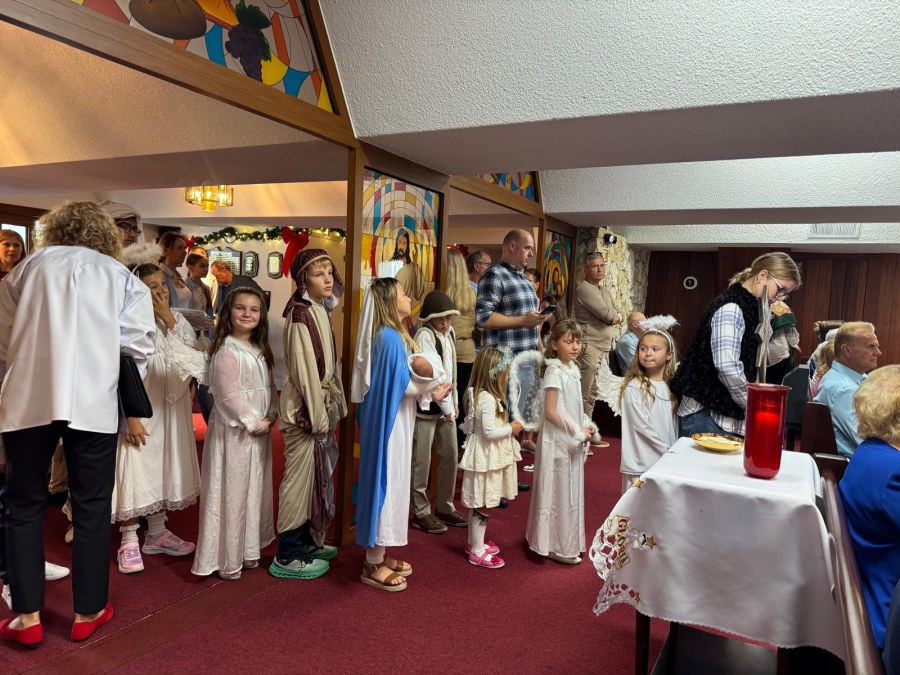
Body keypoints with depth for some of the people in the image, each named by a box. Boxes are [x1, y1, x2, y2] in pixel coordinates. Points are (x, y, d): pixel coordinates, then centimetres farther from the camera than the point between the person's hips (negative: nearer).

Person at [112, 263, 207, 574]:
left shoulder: (177, 321, 6)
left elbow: (191, 355, -9)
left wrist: (169, 319, -13)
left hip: (171, 410, 6)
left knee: (164, 467, 14)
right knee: (134, 470, -1)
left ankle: (157, 533, 29)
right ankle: (129, 540, 14)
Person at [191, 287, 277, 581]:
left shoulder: (260, 350, 10)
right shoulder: (226, 352, -16)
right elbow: (229, 395, -20)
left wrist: (270, 418, -3)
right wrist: (254, 423, -16)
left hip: (260, 431, 9)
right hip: (234, 432, -8)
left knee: (254, 490, 16)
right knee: (232, 491, 0)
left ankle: (248, 550, 31)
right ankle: (226, 559, 14)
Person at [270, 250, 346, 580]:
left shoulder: (320, 311, 11)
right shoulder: (300, 315, -16)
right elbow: (305, 370, -19)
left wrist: (331, 408, 13)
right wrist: (318, 415, -18)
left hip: (321, 406, 9)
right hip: (304, 410, -9)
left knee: (317, 475, 17)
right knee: (300, 477, 0)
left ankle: (309, 541, 32)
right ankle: (288, 556, 13)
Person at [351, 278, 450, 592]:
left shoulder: (393, 335, 12)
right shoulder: (391, 338, -19)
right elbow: (403, 386, -20)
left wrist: (423, 369, -8)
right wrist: (431, 387, -5)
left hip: (393, 422, 10)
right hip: (389, 424, -10)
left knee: (390, 485, 17)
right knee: (385, 484, -1)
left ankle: (379, 554, 30)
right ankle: (373, 566, 12)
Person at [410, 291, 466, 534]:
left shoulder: (448, 333, 12)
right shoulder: (425, 335, -13)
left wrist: (454, 402, 10)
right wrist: (446, 406, -13)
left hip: (446, 405, 8)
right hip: (427, 404, -8)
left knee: (451, 455, 12)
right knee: (422, 460, 1)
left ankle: (445, 507, 27)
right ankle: (421, 512, 14)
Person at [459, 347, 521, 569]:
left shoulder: (479, 394, 8)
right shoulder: (488, 399, -24)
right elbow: (490, 432, -26)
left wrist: (508, 427, 11)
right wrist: (511, 428, -11)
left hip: (485, 456, 10)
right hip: (486, 458, -10)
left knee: (477, 504, 20)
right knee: (482, 506, 2)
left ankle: (474, 543, 33)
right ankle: (477, 551, 13)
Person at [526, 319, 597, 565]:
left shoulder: (572, 369, 8)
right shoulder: (555, 372, -19)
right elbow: (551, 412, -21)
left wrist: (587, 424, 1)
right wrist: (578, 433, -16)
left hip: (572, 442, 9)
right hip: (557, 441, -9)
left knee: (571, 489, 18)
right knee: (559, 491, 2)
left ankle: (566, 542, 33)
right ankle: (557, 547, 17)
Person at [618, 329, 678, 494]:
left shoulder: (671, 386, 8)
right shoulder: (634, 387, -9)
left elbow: (674, 425, 12)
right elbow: (642, 426, -12)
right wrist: (668, 451, -11)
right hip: (642, 463, -5)